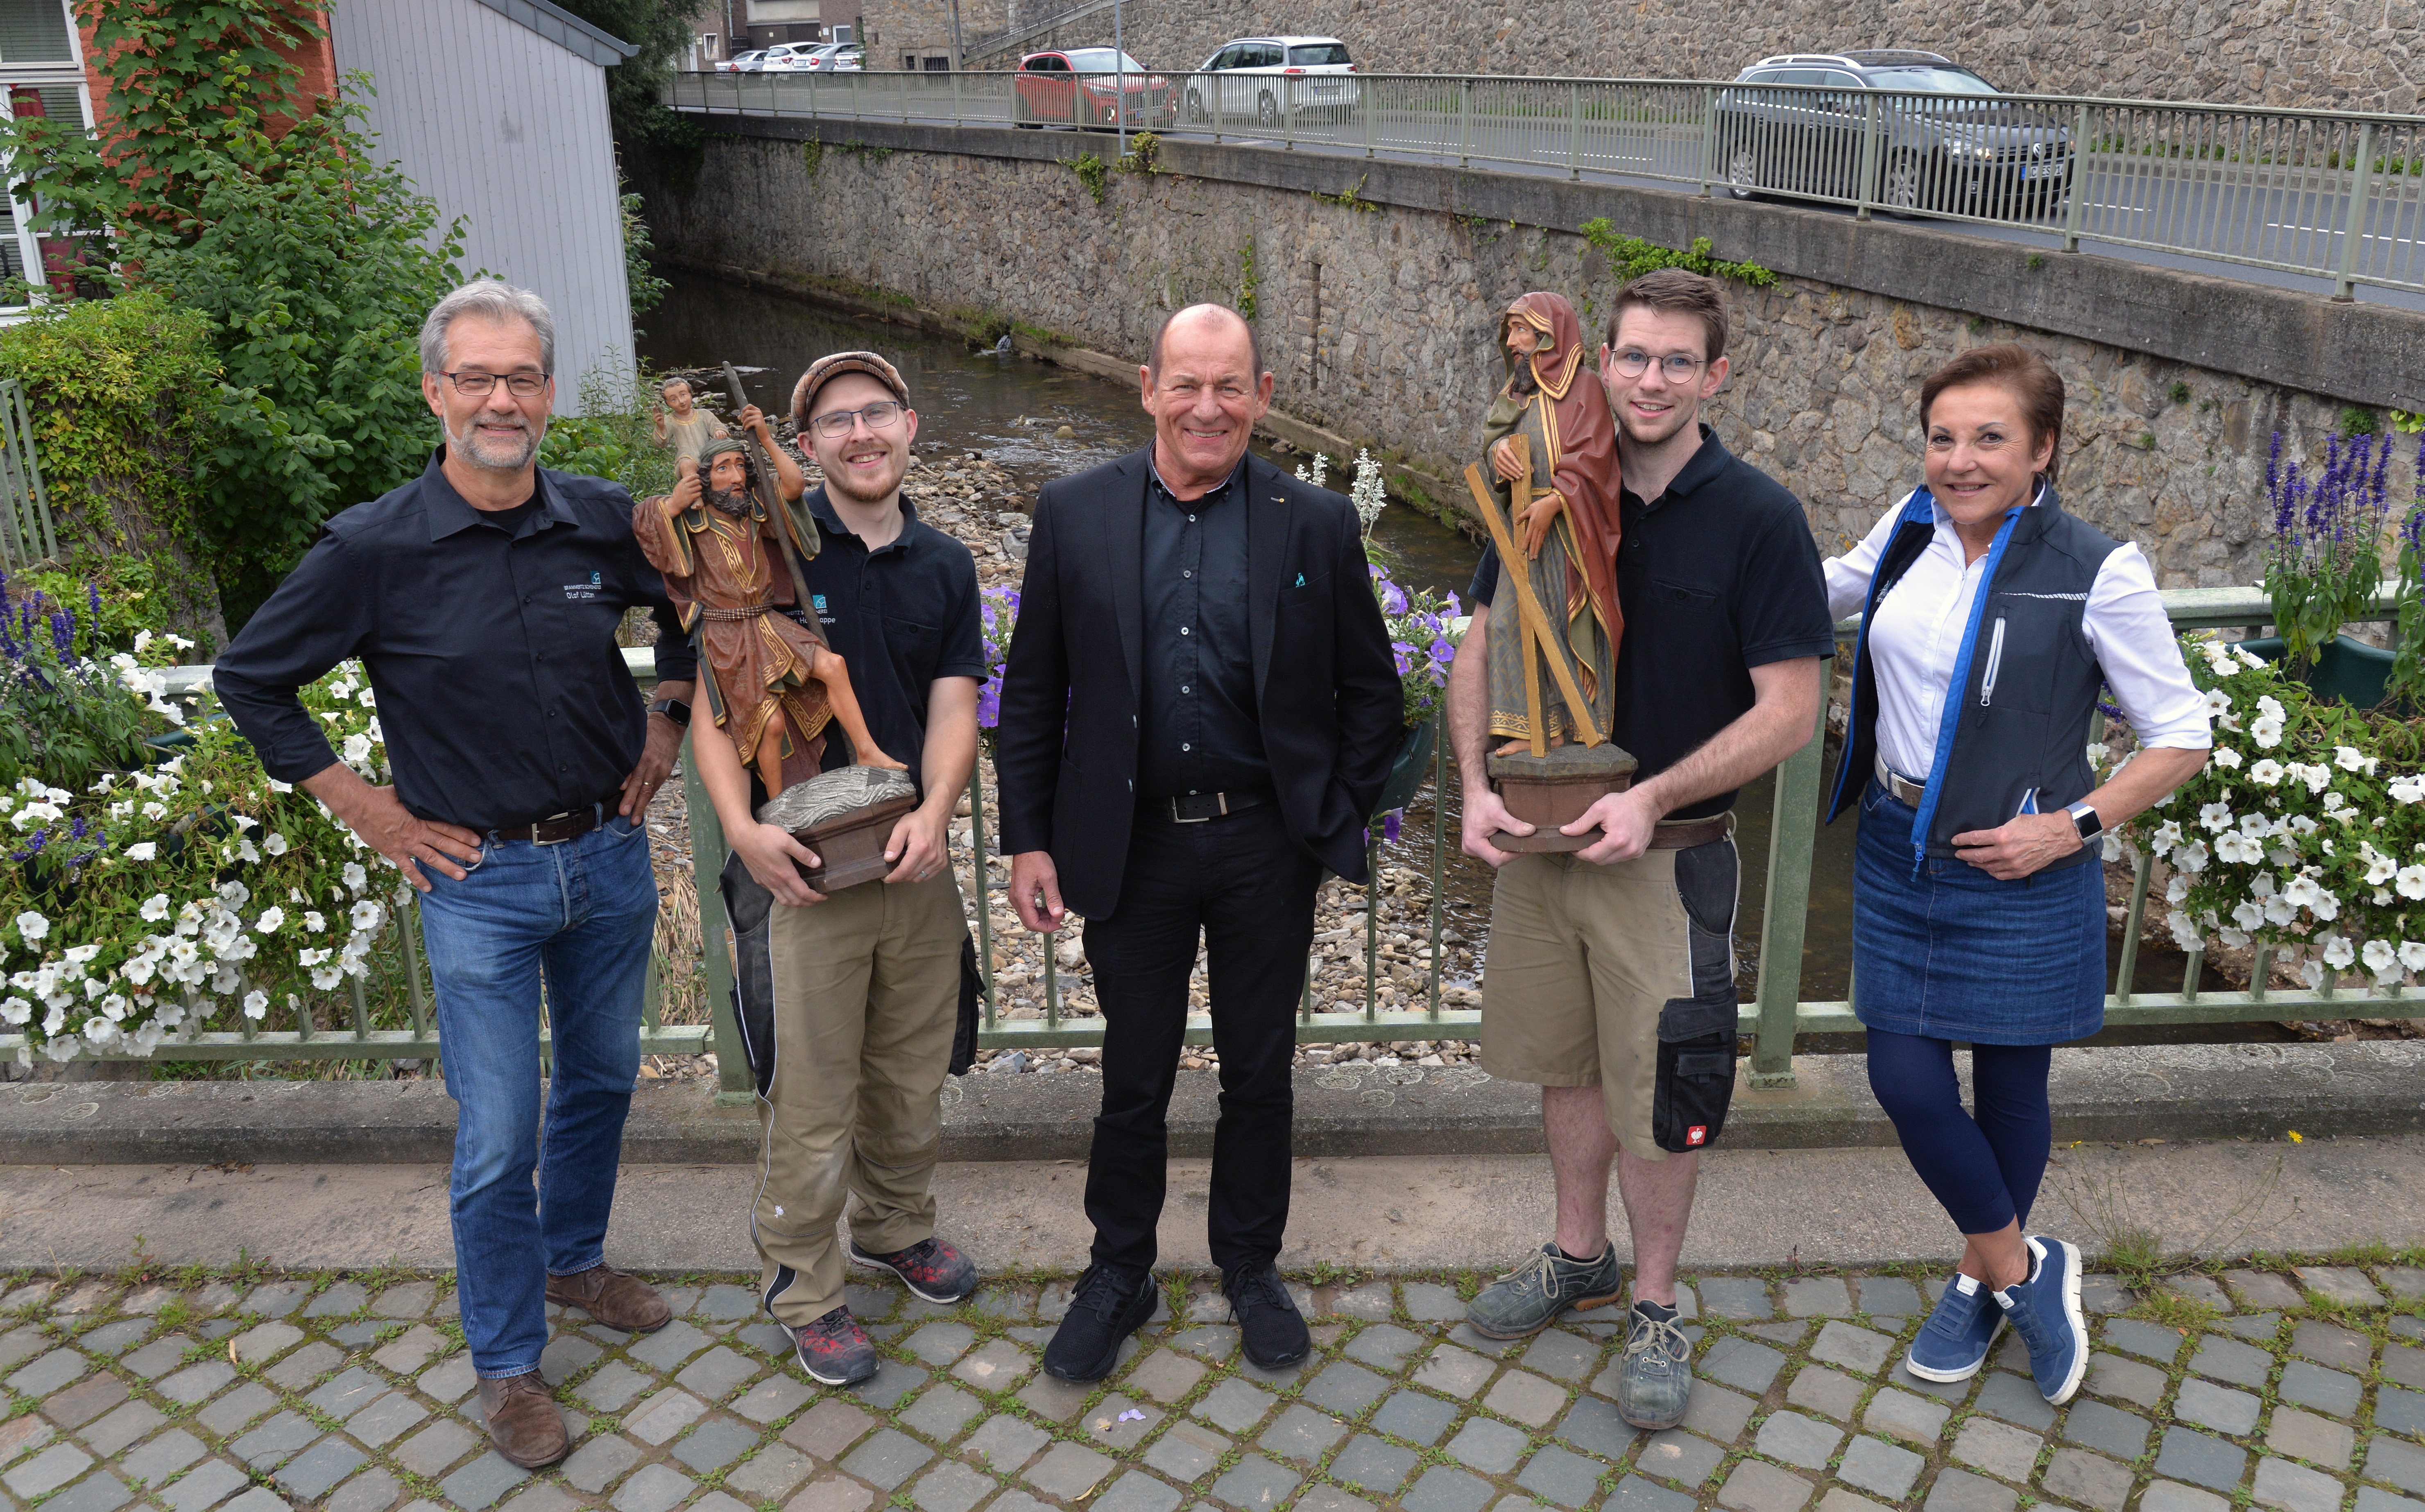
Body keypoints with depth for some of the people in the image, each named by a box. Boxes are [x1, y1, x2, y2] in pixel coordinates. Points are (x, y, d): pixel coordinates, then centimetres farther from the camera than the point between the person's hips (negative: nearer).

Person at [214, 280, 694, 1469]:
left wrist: (665, 733, 7)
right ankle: (507, 1365, 23)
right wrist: (372, 815, -5)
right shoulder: (375, 549, -13)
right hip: (481, 881, -4)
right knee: (497, 1141, 3)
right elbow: (250, 681, -2)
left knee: (601, 1079, 20)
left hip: (610, 857, 4)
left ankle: (575, 1260, 45)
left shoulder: (604, 522, -4)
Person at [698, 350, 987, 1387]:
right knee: (811, 1095, 3)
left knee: (914, 1073, 18)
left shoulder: (945, 566, 6)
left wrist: (933, 813, -19)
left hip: (915, 861, 4)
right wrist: (741, 825, -23)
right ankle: (803, 1285, 24)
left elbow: (953, 708, -1)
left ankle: (896, 1226, 43)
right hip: (801, 866, -4)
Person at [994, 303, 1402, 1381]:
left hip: (1266, 847, 0)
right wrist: (1028, 838, -1)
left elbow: (1372, 693, 4)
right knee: (1133, 1078, 13)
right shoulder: (1074, 516, -2)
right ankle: (1118, 1274, 34)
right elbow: (1031, 693, 2)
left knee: (1260, 1071, 15)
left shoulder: (1316, 526, -3)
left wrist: (1338, 820, -3)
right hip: (1132, 845, 0)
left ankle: (1251, 1267, 37)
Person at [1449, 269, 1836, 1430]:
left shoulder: (1756, 518, -11)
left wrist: (1650, 797, -20)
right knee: (1564, 1065, 18)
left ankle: (1655, 1309, 27)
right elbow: (1482, 648, 6)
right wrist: (1477, 786, -8)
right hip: (1537, 838, 4)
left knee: (1658, 1094, 6)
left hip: (1668, 854, -4)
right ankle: (1579, 1257, 40)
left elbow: (1789, 712, -12)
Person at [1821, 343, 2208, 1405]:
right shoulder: (1911, 530, 0)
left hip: (2017, 873, -4)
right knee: (1905, 1083, 4)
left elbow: (2182, 737, -5)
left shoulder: (2097, 571, -13)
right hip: (1899, 852, 4)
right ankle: (2022, 1269, 30)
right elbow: (1824, 589, 22)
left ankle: (1984, 1276, 37)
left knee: (2007, 1092, 10)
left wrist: (2072, 826, -14)